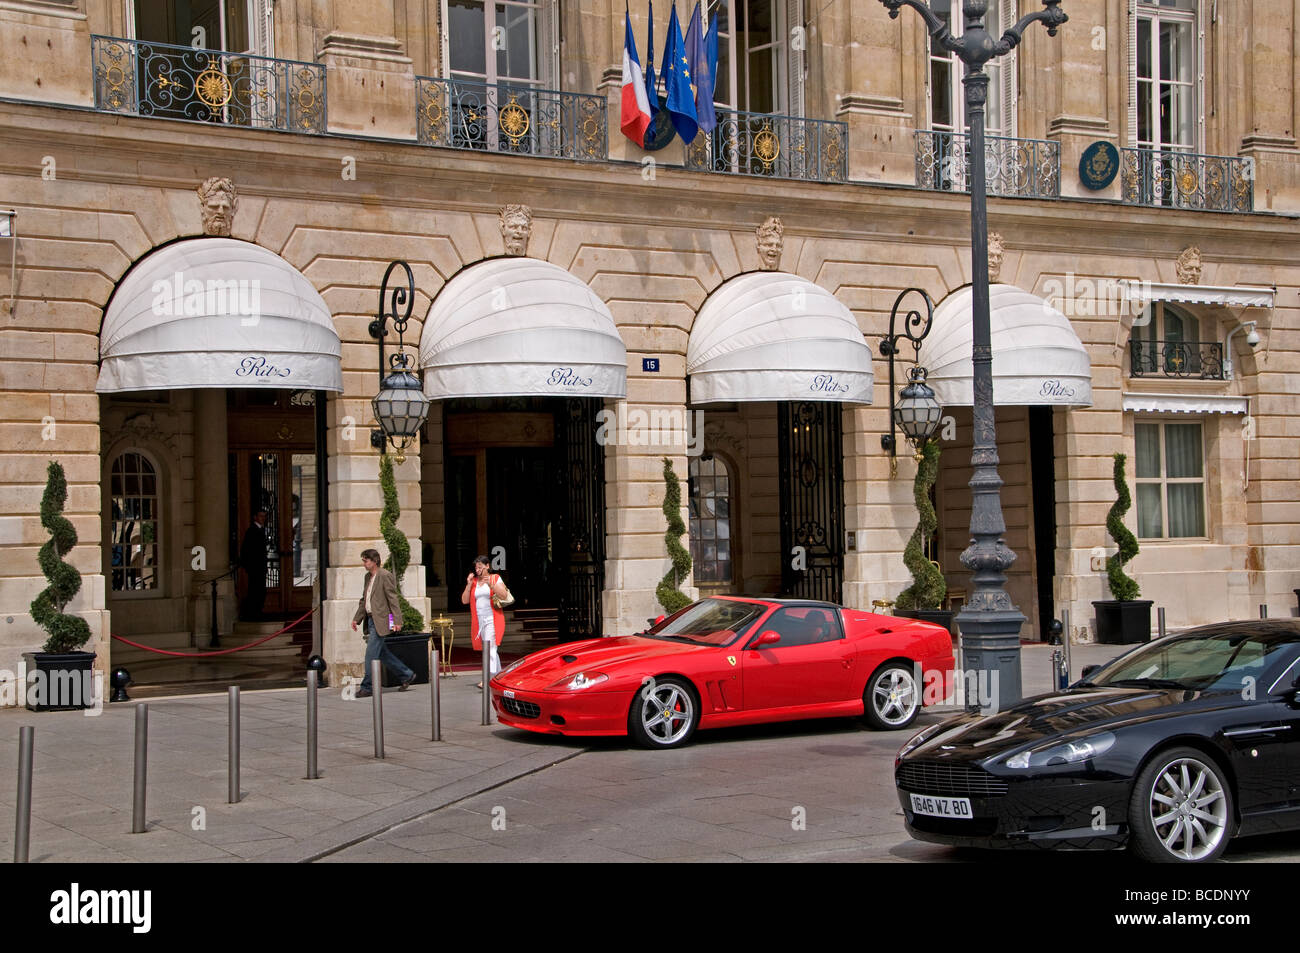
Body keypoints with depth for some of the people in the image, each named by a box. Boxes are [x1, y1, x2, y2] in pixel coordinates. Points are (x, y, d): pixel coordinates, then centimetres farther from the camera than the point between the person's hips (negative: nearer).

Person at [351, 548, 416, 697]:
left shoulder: (385, 576, -12)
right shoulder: (368, 577, 16)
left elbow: (393, 599, -15)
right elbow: (363, 600, 24)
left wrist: (397, 621, -19)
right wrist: (356, 618, 17)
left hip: (380, 621, -9)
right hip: (370, 620, 9)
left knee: (371, 654, -9)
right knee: (381, 653, 13)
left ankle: (367, 687, -5)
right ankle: (406, 675, 25)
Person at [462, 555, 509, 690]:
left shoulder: (495, 578, 2)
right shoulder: (473, 581, 13)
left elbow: (503, 595, -10)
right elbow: (464, 600, 7)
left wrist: (491, 585, -22)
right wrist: (469, 585, -4)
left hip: (492, 619, -6)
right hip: (479, 620, 6)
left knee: (490, 647, -18)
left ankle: (488, 679, -26)